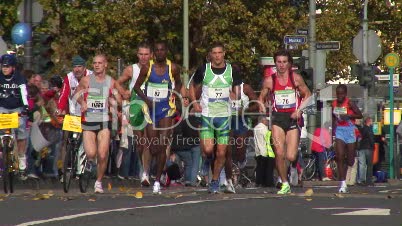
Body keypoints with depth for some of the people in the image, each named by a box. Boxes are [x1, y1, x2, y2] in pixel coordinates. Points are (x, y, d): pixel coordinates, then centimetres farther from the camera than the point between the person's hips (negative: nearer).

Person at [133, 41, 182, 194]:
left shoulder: (173, 68, 0)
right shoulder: (147, 68, -1)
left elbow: (178, 83, 18)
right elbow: (137, 87, 6)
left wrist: (175, 94, 0)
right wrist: (146, 99, -10)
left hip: (166, 109, -1)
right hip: (151, 108, 1)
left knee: (162, 147, -10)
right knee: (153, 149, 0)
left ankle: (157, 181, -4)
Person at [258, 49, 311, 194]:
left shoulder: (296, 78, 0)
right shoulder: (269, 81, 3)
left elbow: (307, 94, 8)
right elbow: (261, 97, 14)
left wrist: (299, 110, -6)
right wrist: (262, 107, -7)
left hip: (293, 118, -1)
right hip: (278, 118, 1)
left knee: (290, 157, -8)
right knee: (279, 154, -12)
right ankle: (285, 184, 3)